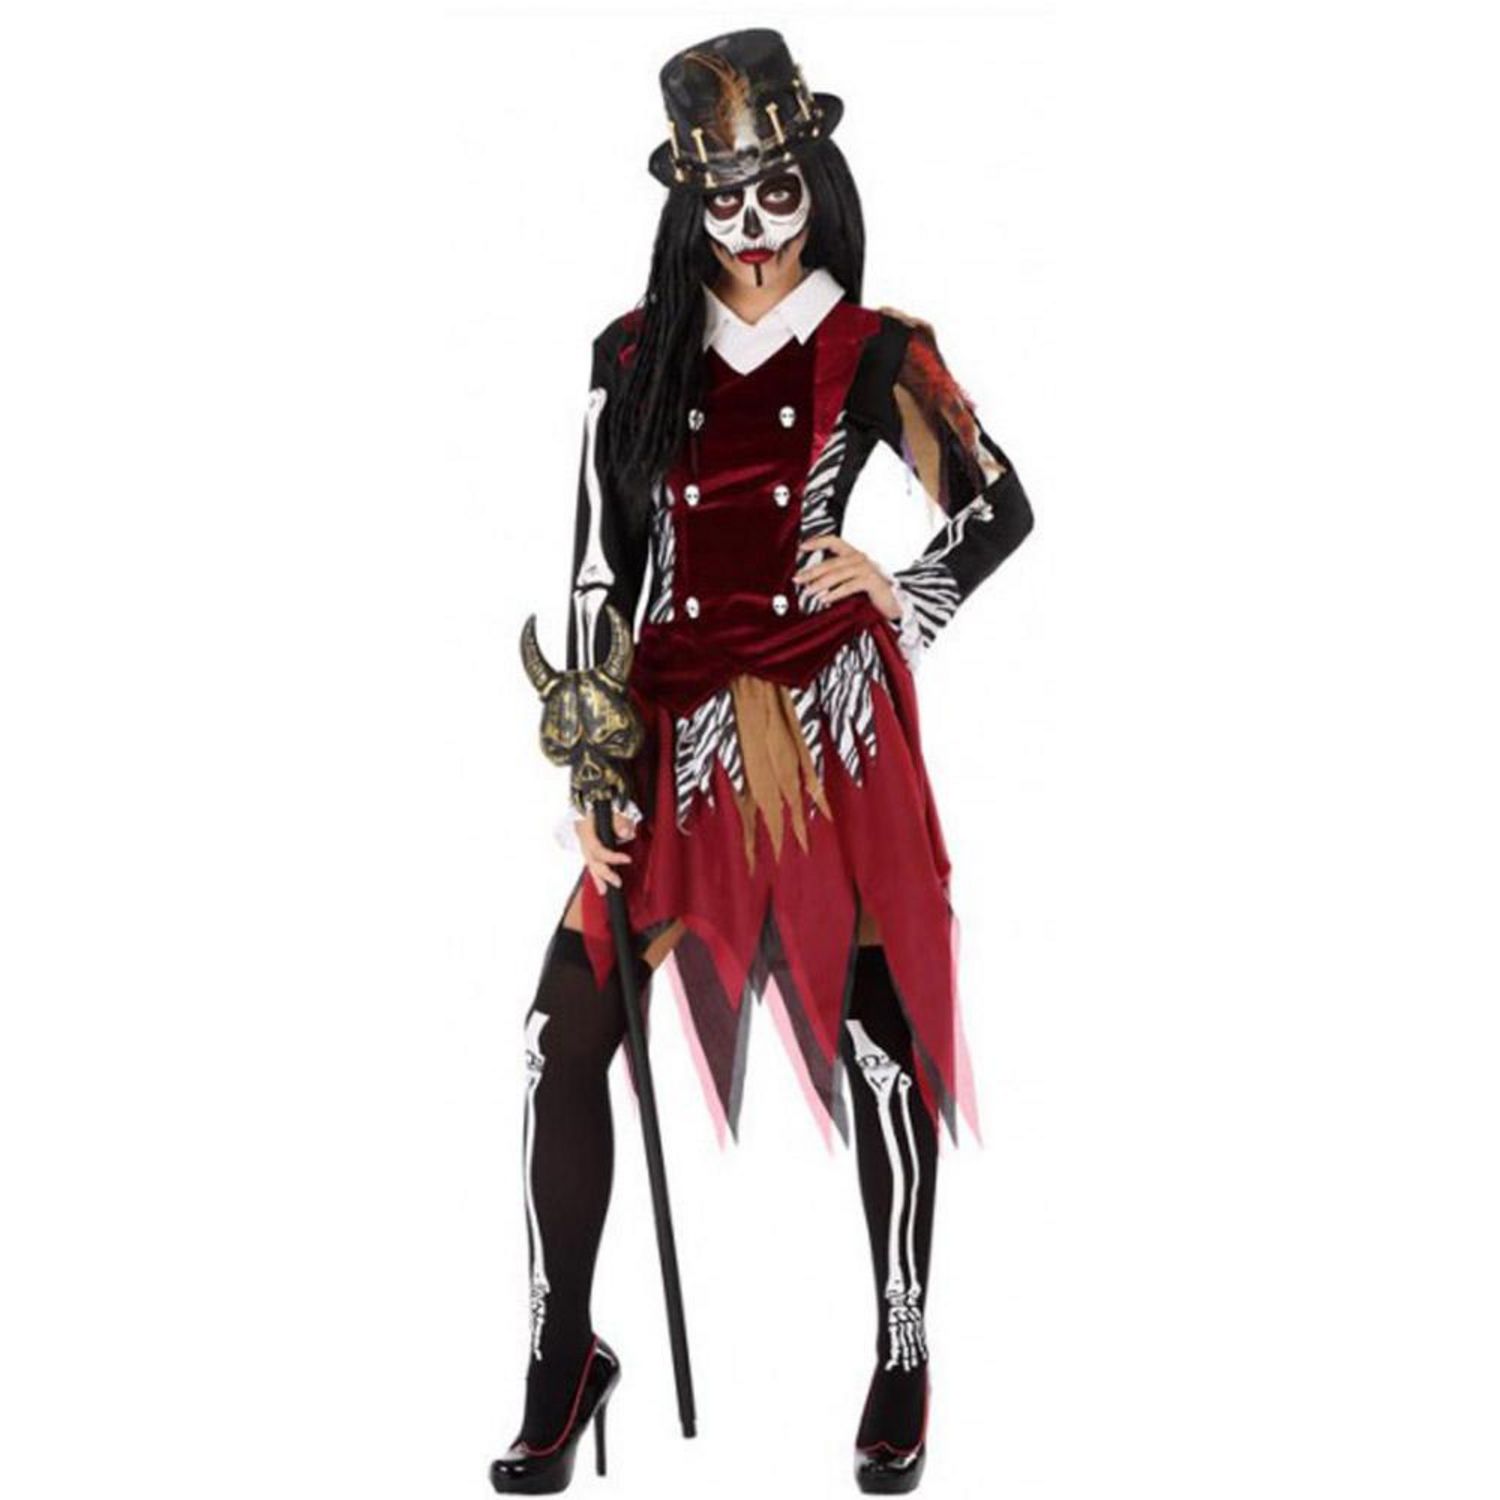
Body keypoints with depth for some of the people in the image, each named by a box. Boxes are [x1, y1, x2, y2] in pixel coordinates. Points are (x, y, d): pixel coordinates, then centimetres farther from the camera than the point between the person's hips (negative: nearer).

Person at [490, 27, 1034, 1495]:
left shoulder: (871, 352, 5)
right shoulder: (636, 354, 10)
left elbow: (998, 508, 12)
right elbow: (598, 566, 9)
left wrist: (898, 595, -4)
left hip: (826, 723, -2)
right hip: (676, 732, 2)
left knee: (869, 1018, -1)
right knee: (565, 1029, -6)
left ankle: (903, 1359, 16)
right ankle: (563, 1359, 8)